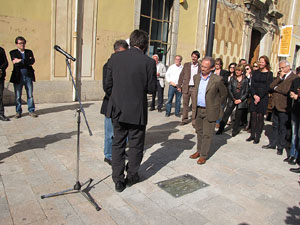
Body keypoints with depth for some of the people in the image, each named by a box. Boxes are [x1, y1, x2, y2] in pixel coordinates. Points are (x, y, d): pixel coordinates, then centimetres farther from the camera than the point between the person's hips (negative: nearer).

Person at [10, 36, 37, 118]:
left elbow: (32, 61, -5)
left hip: (28, 76, 2)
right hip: (18, 77, -1)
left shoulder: (29, 52, 13)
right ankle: (18, 112, 15)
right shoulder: (13, 52, 6)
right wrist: (27, 61, -11)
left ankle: (31, 111, 14)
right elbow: (15, 63, -10)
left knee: (30, 95, 5)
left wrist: (20, 61, -11)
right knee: (18, 96, 4)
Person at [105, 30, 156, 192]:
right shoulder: (149, 62, -11)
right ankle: (131, 176, 31)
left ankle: (118, 180, 21)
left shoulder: (115, 57, -2)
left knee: (118, 144, 15)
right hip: (137, 111, -3)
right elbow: (152, 89, -6)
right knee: (135, 145, 15)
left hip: (117, 109, 3)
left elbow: (108, 84, 3)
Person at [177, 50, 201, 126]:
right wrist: (179, 86, 3)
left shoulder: (200, 67, 5)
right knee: (185, 104, 7)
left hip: (195, 88, -2)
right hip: (186, 87, 2)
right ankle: (184, 120, 18)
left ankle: (194, 121, 4)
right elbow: (181, 76, 8)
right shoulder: (186, 65, 9)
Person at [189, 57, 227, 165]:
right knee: (199, 132, 18)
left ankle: (204, 155, 14)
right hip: (198, 110, 6)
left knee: (207, 134, 2)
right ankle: (199, 151, 33)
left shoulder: (217, 80, -14)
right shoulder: (196, 77, 3)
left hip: (210, 111, -6)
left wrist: (217, 105, 7)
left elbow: (223, 94, -1)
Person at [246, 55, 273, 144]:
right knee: (253, 116, 3)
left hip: (263, 97, -3)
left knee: (260, 117, -3)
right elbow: (252, 84, 4)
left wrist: (259, 97, -12)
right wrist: (254, 95, -9)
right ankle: (252, 135, 11)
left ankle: (257, 137, 3)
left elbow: (268, 87, -5)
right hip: (254, 96, 3)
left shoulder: (269, 74, 1)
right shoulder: (255, 72, 11)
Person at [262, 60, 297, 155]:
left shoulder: (294, 78, -10)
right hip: (275, 105, 7)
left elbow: (287, 90, -21)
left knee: (282, 128, 3)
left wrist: (276, 88, -5)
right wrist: (279, 78, -7)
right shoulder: (279, 77, 15)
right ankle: (272, 143, 27)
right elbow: (271, 86, 3)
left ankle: (281, 147, 15)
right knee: (275, 126, 16)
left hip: (284, 107, -7)